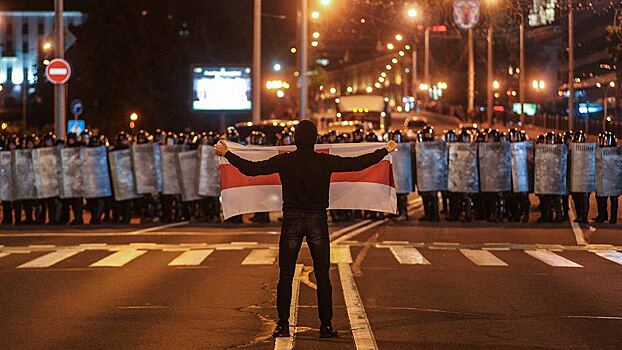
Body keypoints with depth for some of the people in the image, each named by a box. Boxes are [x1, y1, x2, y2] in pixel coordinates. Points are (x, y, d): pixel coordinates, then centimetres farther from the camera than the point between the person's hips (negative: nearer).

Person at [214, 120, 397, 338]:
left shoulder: (284, 161, -5)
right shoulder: (326, 161, -5)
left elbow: (251, 169, -3)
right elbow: (358, 164, 1)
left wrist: (227, 154, 9)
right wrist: (386, 150, 13)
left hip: (292, 221, 0)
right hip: (317, 221, 0)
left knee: (286, 275, 6)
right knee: (322, 276, 5)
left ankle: (283, 325, 4)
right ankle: (326, 326, 4)